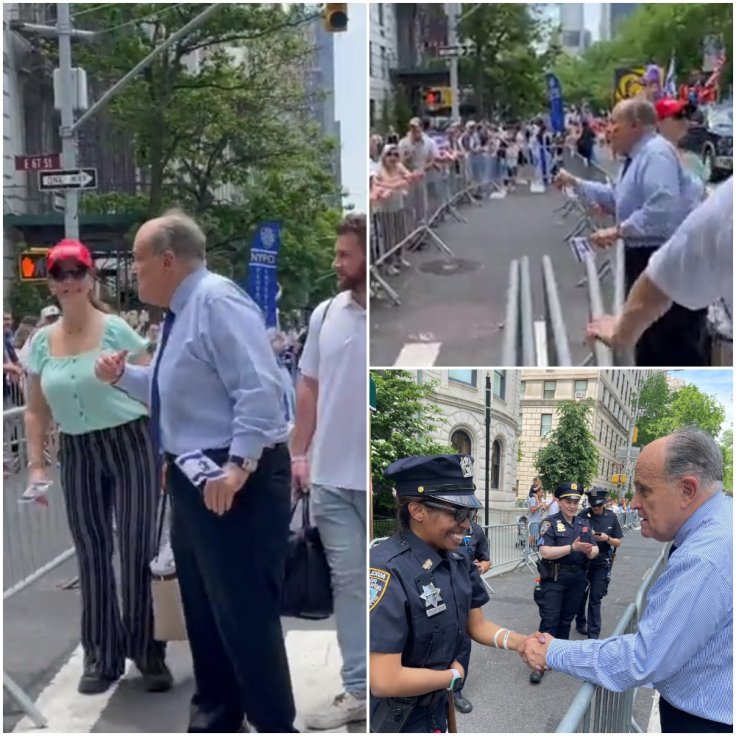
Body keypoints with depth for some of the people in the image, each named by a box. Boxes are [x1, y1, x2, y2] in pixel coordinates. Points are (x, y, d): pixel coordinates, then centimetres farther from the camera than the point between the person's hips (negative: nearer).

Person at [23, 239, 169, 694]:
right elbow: (37, 413, 11)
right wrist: (37, 466, 4)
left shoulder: (116, 330, -7)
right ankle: (102, 657, 21)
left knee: (139, 551, 0)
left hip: (131, 444, -4)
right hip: (77, 455, 4)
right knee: (92, 556, 9)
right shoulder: (41, 342, 5)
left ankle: (149, 652, 15)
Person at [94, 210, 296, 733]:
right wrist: (123, 376, 13)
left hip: (234, 481, -11)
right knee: (203, 611, 19)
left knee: (245, 614, -3)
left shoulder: (217, 300, -15)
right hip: (192, 478, 11)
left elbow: (259, 389, -24)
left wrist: (237, 465, -27)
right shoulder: (179, 313, 15)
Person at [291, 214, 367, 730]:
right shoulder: (326, 314, 5)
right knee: (348, 580, 11)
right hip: (331, 477, 5)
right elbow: (309, 388, 11)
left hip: (372, 479, -4)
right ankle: (358, 690, 22)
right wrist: (299, 453, 9)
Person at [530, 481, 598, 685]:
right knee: (549, 620, -6)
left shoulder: (583, 524, 9)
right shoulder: (550, 523, -8)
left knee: (566, 619, 15)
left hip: (577, 580, 5)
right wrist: (572, 548, -26)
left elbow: (594, 549, 8)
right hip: (554, 578, -5)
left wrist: (590, 551, -16)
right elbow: (545, 552, -18)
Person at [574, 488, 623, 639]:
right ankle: (580, 622, 37)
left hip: (602, 564, 0)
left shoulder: (611, 517, -3)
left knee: (595, 598, -1)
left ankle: (593, 635, 4)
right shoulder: (582, 517, -7)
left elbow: (618, 542, 2)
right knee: (581, 595, 15)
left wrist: (607, 538, -18)